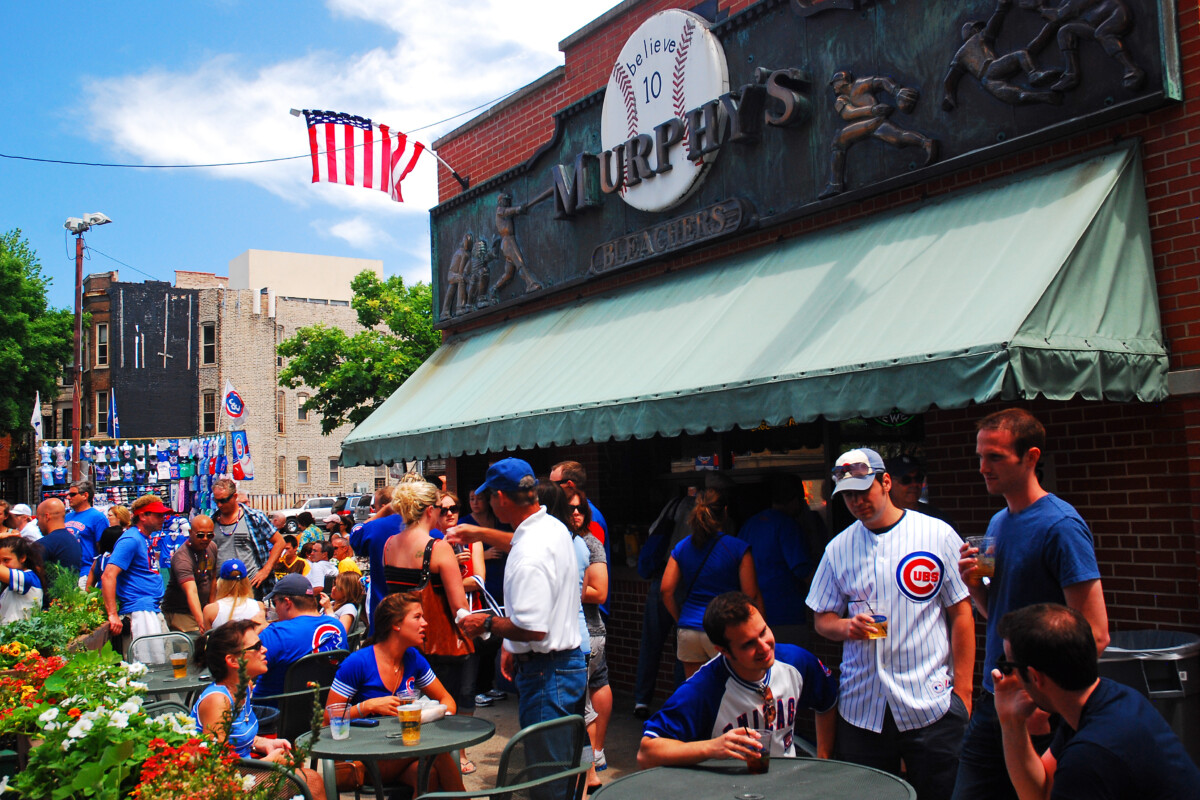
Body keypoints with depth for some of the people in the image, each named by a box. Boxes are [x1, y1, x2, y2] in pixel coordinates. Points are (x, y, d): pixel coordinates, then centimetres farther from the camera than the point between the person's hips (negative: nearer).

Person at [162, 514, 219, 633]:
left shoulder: (212, 547, 0)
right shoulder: (181, 557, -24)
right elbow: (191, 592, -37)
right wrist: (201, 622, -48)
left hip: (202, 609, 7)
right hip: (180, 613, -7)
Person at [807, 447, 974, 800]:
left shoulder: (938, 535, -1)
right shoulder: (838, 548, 8)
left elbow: (961, 614, 0)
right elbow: (822, 619, 12)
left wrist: (962, 688, -3)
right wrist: (847, 627, -10)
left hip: (931, 703, -2)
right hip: (860, 706, 3)